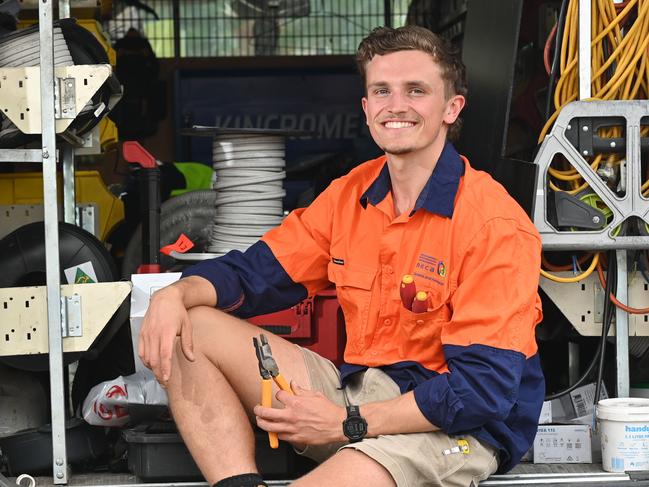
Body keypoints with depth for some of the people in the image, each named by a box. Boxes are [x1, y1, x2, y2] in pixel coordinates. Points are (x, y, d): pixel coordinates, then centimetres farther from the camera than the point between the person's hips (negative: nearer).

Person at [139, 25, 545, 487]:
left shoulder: (495, 223, -15)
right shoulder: (351, 194, 6)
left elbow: (484, 388, -19)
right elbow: (256, 272, 12)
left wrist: (347, 423, -20)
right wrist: (176, 295, -10)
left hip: (452, 428, -8)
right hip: (357, 388, 8)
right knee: (181, 331, -4)